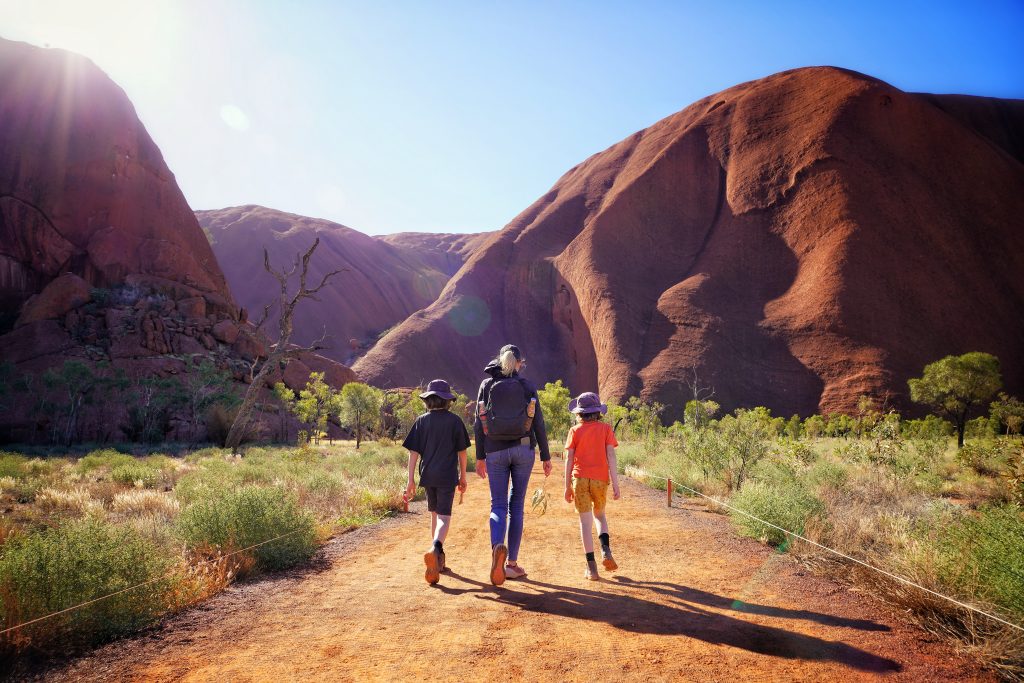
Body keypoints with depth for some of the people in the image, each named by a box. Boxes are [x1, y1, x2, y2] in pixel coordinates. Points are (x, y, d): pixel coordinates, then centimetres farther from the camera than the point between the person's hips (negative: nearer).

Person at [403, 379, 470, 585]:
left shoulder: (421, 421, 1)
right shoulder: (454, 420, -3)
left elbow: (414, 452, -2)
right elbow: (462, 451, 0)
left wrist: (411, 480, 1)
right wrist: (462, 476, 11)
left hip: (428, 475, 3)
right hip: (447, 476, -3)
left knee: (434, 514, 18)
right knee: (444, 516, -4)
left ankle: (438, 559, 27)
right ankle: (436, 548, -31)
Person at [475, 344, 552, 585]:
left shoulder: (487, 385, 2)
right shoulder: (527, 386, 0)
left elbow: (480, 424, 0)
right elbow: (539, 424, -2)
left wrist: (480, 457, 5)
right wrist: (546, 457, 5)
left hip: (495, 452, 0)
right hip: (523, 449, 0)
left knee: (498, 506, 5)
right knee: (517, 505, 10)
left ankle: (497, 547, -24)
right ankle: (511, 563, 13)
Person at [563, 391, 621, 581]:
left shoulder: (575, 431, 4)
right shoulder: (606, 428, 4)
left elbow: (569, 459, 0)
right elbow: (610, 456, -4)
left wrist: (567, 487, 5)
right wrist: (615, 484, -4)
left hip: (580, 479, -1)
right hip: (600, 479, 1)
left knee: (585, 521, 3)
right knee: (599, 515, 23)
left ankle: (591, 568, 3)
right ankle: (606, 551, 2)